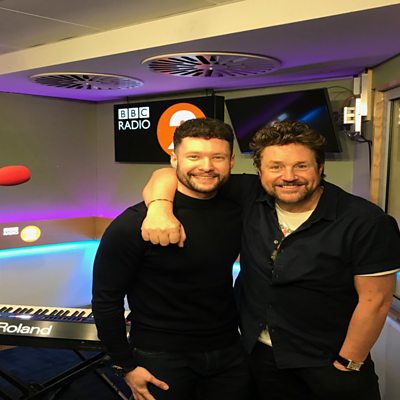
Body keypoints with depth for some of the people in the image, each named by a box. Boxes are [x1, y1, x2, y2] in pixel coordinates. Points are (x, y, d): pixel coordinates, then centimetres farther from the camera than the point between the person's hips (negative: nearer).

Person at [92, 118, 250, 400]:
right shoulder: (135, 223, -18)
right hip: (161, 360, -4)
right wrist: (126, 366, -8)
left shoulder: (237, 209, -4)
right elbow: (106, 299, -11)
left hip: (229, 355, 5)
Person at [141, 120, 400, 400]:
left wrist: (347, 366, -9)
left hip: (329, 359, -3)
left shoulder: (367, 222, -19)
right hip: (258, 349, 4)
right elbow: (170, 175, -10)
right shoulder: (250, 195, -12)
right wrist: (159, 207, -31)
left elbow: (375, 300, -13)